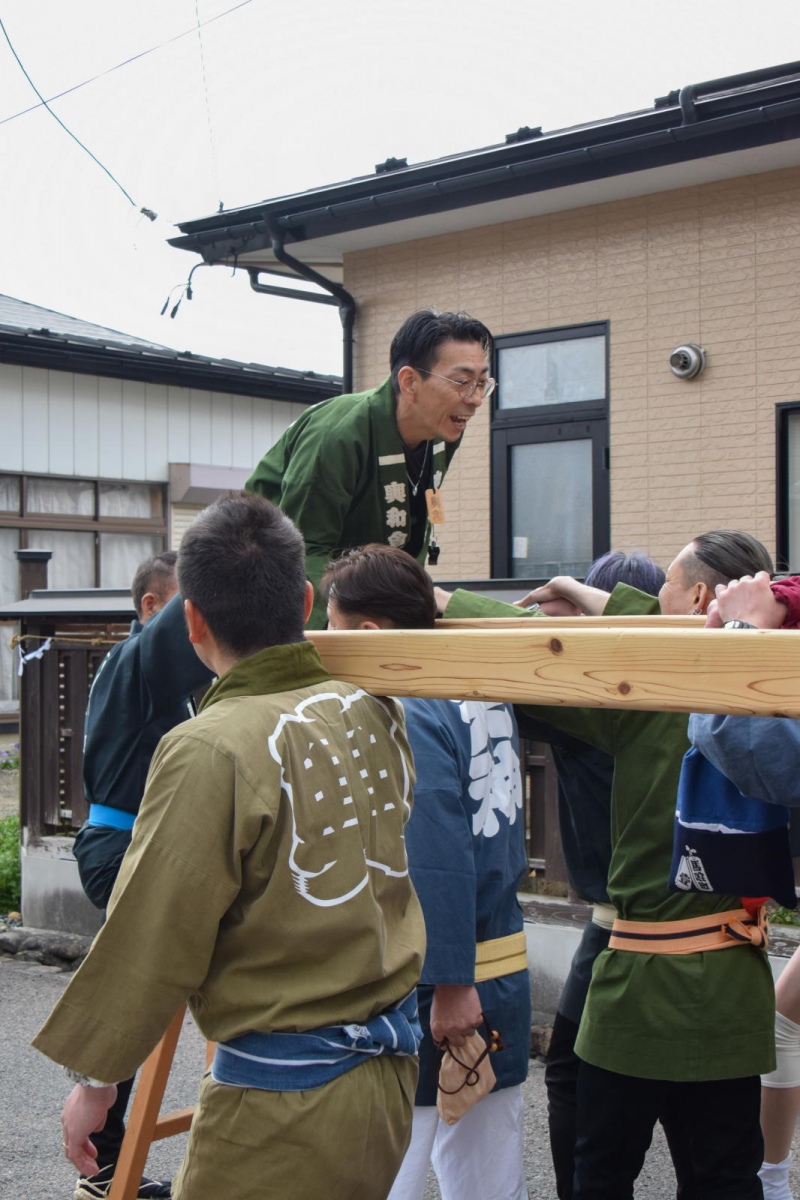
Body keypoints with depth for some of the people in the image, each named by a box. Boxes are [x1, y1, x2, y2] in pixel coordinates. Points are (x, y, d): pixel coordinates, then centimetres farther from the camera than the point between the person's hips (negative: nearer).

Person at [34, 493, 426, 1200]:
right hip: (390, 1066, 7)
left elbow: (150, 944, -14)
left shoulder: (209, 754, -20)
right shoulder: (378, 716, 0)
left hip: (282, 1098, -7)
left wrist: (95, 1076, 0)